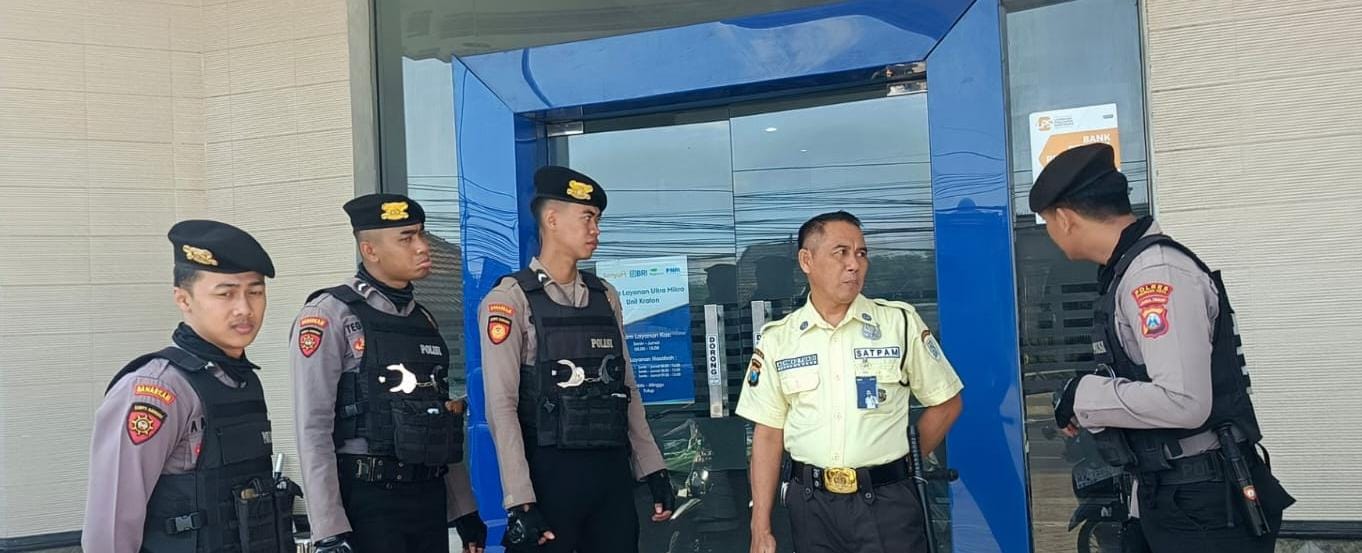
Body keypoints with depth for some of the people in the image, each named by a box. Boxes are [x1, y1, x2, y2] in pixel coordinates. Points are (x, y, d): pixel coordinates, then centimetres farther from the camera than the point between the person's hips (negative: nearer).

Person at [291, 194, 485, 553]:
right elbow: (313, 428, -13)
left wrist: (464, 509, 13)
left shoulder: (423, 320, 13)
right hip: (367, 501, -6)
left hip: (429, 497, 6)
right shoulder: (330, 315, -8)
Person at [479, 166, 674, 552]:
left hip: (612, 472, 5)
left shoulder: (606, 297, 12)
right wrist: (520, 502, -17)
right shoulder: (509, 300, -6)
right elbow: (502, 406, -12)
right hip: (550, 474, -5)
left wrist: (653, 470, 10)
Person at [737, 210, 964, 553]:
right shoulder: (777, 339, 2)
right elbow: (768, 434, 3)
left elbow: (946, 403, 6)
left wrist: (903, 463, 4)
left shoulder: (900, 322, -2)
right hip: (812, 503, 2)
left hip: (887, 500, -1)